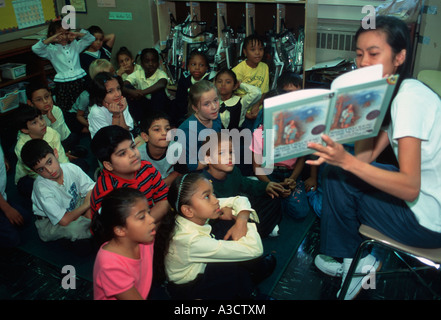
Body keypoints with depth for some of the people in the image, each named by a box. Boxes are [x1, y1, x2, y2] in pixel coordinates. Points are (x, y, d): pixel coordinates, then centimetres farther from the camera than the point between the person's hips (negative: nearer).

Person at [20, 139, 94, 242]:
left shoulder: (71, 168, -19)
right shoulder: (42, 188, -31)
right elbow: (64, 221, -31)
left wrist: (90, 212, -28)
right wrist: (86, 205, -21)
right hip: (49, 222, -5)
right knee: (74, 229, -36)